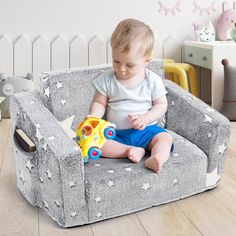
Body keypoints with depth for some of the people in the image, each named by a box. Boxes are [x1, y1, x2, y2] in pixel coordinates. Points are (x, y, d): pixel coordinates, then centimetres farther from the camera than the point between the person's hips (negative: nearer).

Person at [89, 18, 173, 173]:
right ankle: (132, 151, -30)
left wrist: (146, 118, -18)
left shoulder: (153, 80, -5)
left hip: (146, 130, 0)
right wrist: (93, 116, -19)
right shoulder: (107, 79, -3)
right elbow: (100, 103, 2)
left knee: (165, 138, -25)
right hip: (115, 133, 1)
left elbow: (161, 105, 0)